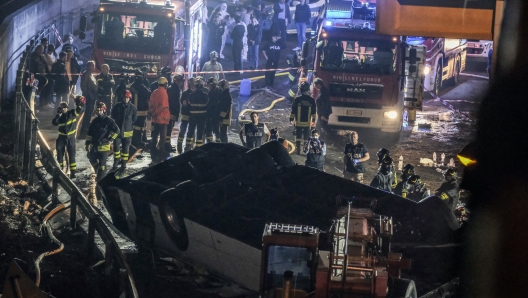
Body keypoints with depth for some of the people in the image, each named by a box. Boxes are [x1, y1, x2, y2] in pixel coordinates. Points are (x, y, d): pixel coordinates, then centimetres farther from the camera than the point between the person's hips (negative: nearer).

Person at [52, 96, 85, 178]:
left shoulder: (72, 113, -1)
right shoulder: (59, 117, 2)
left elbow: (79, 110, -11)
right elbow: (54, 123, -13)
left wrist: (80, 105, -32)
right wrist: (58, 115, -23)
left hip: (71, 137, -2)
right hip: (62, 137, 2)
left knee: (72, 155, -3)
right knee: (60, 154, 6)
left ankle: (73, 172, -3)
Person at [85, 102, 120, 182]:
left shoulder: (109, 121, -5)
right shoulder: (95, 121, 11)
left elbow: (116, 131, -5)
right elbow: (89, 133, 14)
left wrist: (110, 139, -9)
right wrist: (87, 143, 11)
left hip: (103, 146, -6)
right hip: (94, 145, 6)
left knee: (102, 162, -4)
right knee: (92, 158, 15)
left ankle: (101, 178, 3)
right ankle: (98, 171, 37)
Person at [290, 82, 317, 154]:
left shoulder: (297, 99, -9)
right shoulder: (312, 100, -4)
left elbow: (293, 110, -4)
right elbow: (314, 112, 3)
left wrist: (291, 119, 6)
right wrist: (313, 120, 14)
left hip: (298, 122, -1)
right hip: (307, 122, 1)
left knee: (298, 137, 6)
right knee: (306, 137, 12)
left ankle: (298, 150, 1)